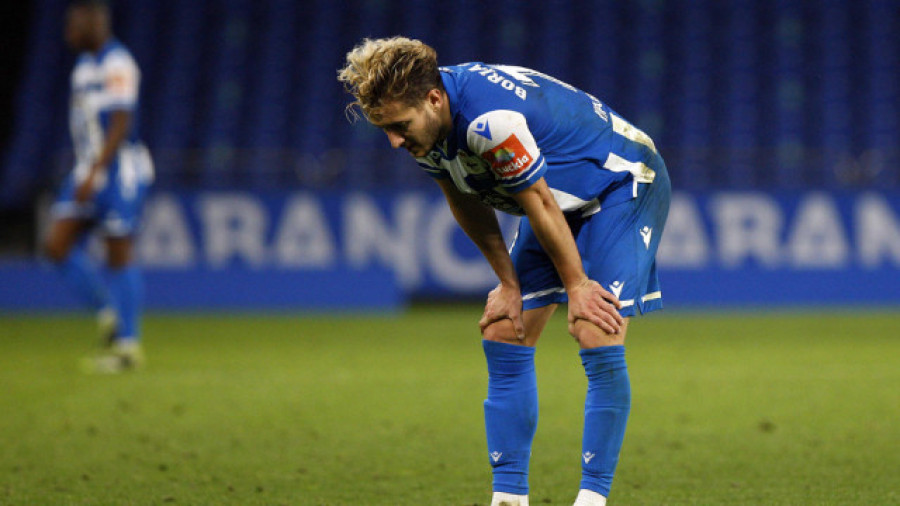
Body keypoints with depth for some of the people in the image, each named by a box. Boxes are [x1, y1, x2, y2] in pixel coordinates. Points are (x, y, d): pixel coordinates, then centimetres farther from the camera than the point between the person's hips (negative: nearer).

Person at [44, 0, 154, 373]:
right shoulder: (84, 65, 15)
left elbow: (121, 125, -19)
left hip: (119, 169, -9)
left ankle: (128, 344, 4)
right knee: (58, 245, -2)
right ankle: (108, 315, 10)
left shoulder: (117, 65, -13)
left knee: (119, 255, -4)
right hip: (89, 170, 9)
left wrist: (94, 174, -25)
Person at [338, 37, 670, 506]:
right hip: (566, 199, 9)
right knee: (503, 333, 2)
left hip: (622, 183, -9)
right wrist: (509, 284, 6)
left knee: (598, 342, -19)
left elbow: (538, 203, -26)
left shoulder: (489, 119, -38)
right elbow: (468, 204, 3)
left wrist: (576, 286, -14)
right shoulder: (422, 120, -11)